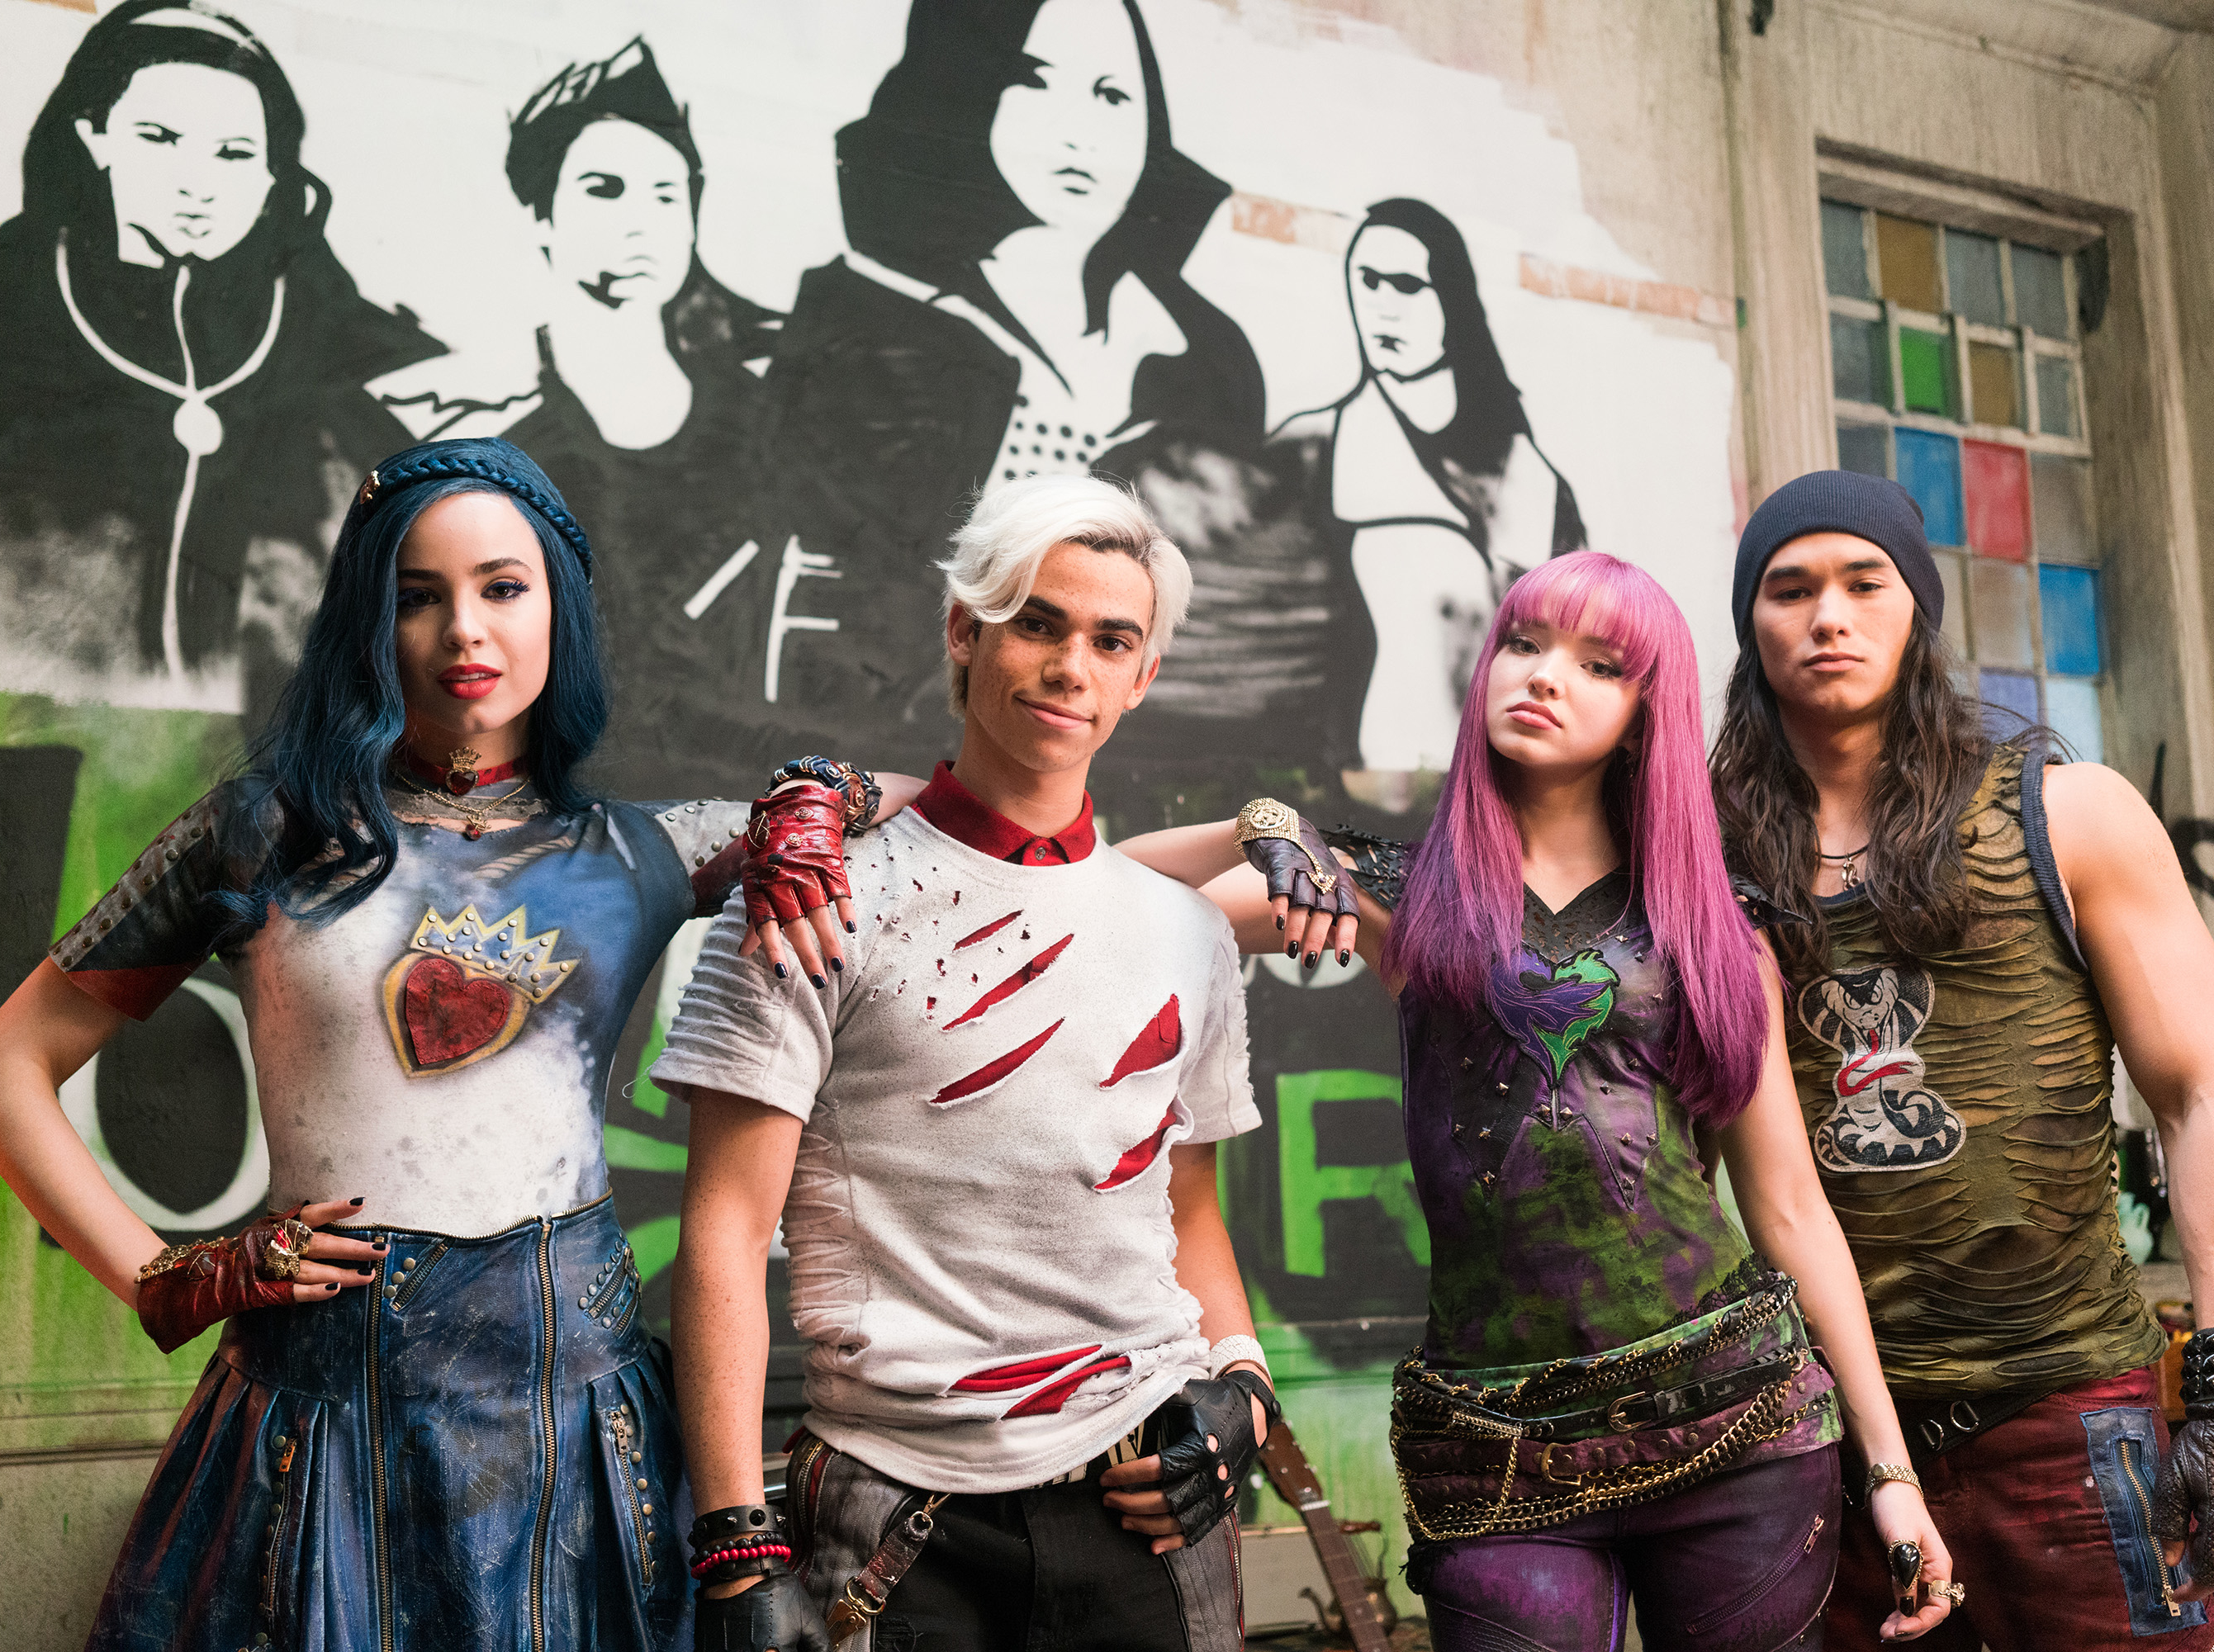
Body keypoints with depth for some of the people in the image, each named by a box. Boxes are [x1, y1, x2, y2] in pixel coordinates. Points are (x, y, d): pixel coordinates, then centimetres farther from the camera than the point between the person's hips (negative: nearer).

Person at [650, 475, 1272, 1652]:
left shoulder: (1186, 936, 9)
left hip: (1144, 1501, 4)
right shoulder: (819, 904, -5)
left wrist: (1239, 1384, 1)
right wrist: (737, 1551, -14)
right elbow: (726, 1228, -9)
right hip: (901, 1524, -3)